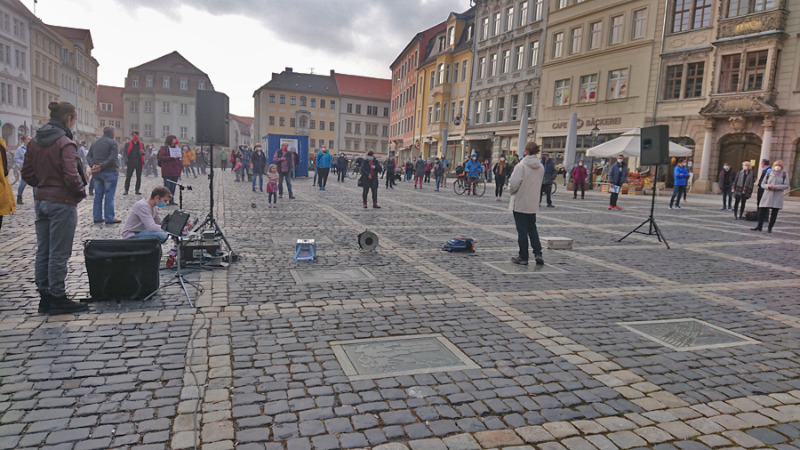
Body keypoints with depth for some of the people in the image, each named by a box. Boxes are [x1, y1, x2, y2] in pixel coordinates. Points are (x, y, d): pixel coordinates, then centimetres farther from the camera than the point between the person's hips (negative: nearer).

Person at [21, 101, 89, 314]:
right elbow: (71, 176, -21)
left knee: (43, 251, 14)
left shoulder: (35, 142, 8)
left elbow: (27, 173, 11)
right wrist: (82, 191, -5)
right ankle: (58, 299, 9)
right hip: (62, 204, -8)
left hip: (41, 201, 8)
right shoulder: (65, 143, -16)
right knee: (59, 254, 0)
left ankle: (44, 296, 23)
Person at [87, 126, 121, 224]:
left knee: (98, 195, 12)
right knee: (109, 196, -3)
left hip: (96, 173, 7)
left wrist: (93, 165, -6)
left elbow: (88, 156, 7)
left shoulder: (95, 143, 13)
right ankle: (109, 218, -2)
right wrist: (101, 167, -16)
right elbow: (112, 158, -20)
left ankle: (97, 217, 14)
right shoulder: (112, 142, -9)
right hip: (110, 172, -6)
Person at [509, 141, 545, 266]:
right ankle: (538, 254, 9)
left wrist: (511, 191, -1)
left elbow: (514, 183, -22)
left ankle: (523, 257, 9)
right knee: (532, 229, 16)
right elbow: (539, 183, 12)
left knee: (522, 231, 2)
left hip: (520, 203, -6)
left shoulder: (521, 166, -17)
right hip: (534, 204, 6)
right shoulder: (541, 167, 5)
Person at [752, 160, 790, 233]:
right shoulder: (769, 174, 10)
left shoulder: (784, 175, 5)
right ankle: (759, 226, 4)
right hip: (767, 195, 1)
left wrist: (776, 187, -18)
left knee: (774, 213, 0)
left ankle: (770, 227, 9)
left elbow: (786, 186, -3)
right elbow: (762, 184, 8)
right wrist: (768, 186, -13)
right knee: (762, 210, -4)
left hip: (777, 196, -1)